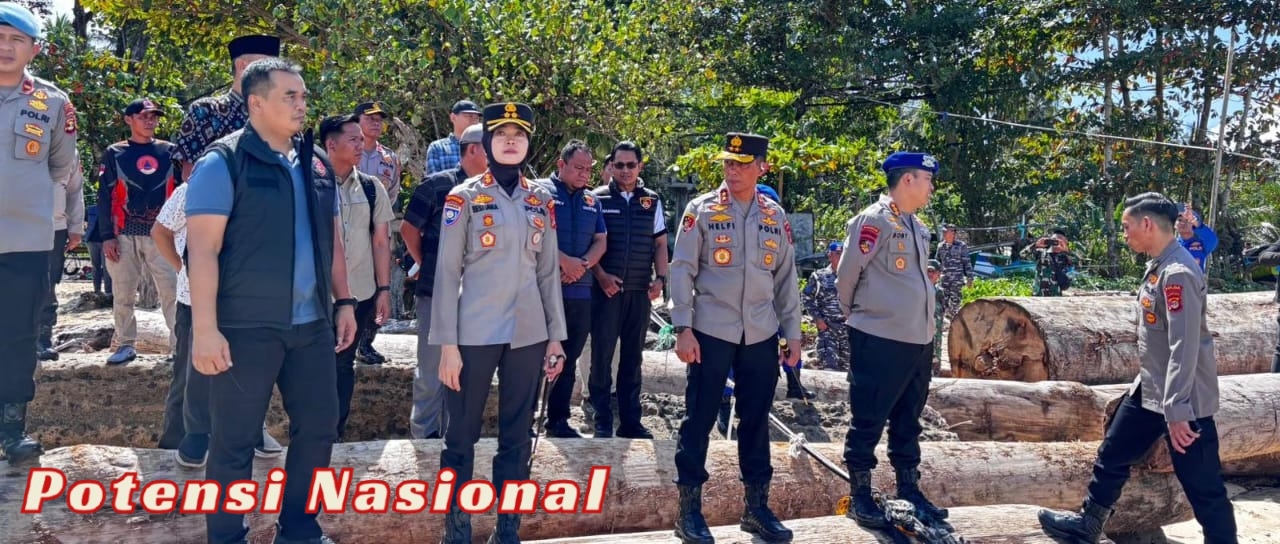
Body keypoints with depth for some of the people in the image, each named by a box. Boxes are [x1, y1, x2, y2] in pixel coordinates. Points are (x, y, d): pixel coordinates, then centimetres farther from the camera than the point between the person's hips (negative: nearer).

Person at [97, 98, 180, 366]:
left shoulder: (170, 151, 9)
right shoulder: (114, 153, 6)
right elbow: (105, 197, 3)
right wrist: (107, 236, -4)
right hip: (124, 236, 0)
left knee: (171, 291, -7)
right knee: (124, 295, 6)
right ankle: (125, 345, 16)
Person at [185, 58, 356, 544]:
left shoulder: (317, 164, 12)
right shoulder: (223, 162, -8)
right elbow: (203, 248, -14)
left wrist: (344, 301, 14)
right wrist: (205, 327, -19)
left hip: (312, 324, 6)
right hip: (246, 327, -6)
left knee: (318, 427, 12)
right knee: (235, 440, 5)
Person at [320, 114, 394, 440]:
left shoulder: (371, 187, 4)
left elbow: (381, 240, 7)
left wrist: (384, 289, 3)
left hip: (360, 293, 3)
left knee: (344, 364, 12)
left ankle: (336, 433, 23)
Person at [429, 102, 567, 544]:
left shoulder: (541, 200, 9)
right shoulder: (464, 197, -2)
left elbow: (549, 271, 11)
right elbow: (447, 272, -5)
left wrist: (556, 337, 7)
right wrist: (447, 344, -9)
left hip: (529, 335, 4)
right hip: (476, 334, -3)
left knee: (517, 436, 10)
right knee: (462, 435, 5)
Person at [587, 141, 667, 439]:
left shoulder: (652, 201, 9)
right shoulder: (598, 198, 0)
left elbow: (660, 244, 11)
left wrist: (660, 278, -1)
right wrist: (601, 276, -12)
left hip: (640, 291, 3)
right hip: (606, 288, -3)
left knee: (633, 356, 9)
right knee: (602, 354, 1)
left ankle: (630, 420, 17)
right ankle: (602, 421, 10)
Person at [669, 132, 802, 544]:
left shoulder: (775, 216, 8)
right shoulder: (701, 210, -3)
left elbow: (786, 277, 12)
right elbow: (682, 270, -5)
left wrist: (792, 333, 9)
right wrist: (683, 328, -11)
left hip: (761, 336, 4)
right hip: (711, 332, -3)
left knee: (757, 420, 11)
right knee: (699, 419, 2)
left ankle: (756, 507, 23)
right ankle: (689, 508, 14)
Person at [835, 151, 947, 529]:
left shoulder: (917, 227, 14)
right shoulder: (873, 221, -12)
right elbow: (846, 276, -8)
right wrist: (858, 317, 6)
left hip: (919, 340, 8)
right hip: (879, 340, -8)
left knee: (908, 421, 16)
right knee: (868, 421, 1)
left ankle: (909, 491, 28)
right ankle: (860, 497, 12)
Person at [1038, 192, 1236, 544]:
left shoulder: (1178, 273, -23)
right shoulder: (1158, 267, 7)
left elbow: (1185, 347, -28)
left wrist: (1177, 410, -29)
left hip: (1183, 400, -10)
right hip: (1150, 391, 10)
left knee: (1203, 488, -1)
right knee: (1111, 456, 19)